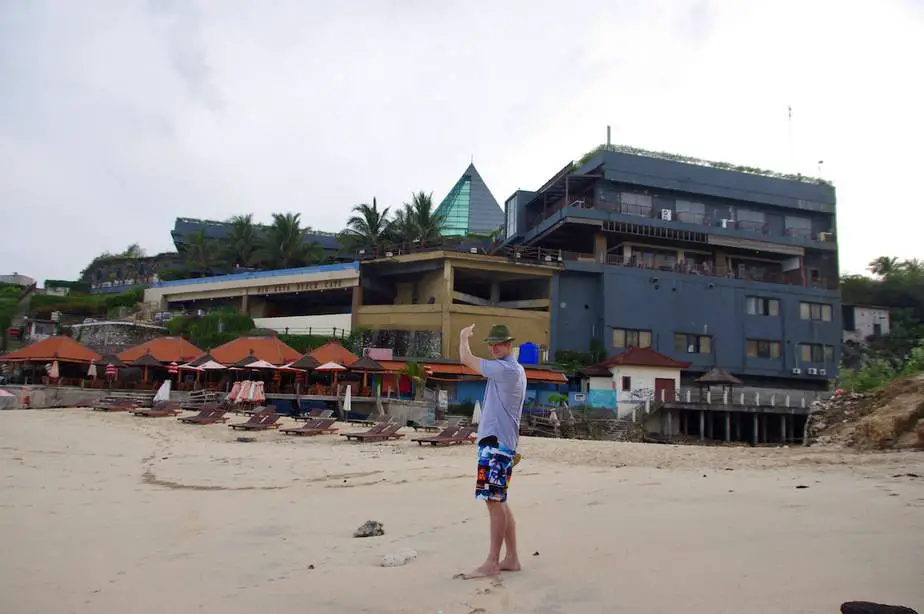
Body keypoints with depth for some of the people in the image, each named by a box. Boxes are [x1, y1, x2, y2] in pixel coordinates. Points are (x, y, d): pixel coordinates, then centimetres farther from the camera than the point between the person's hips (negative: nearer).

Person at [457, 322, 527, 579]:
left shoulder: (506, 369, -14)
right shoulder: (514, 370, 19)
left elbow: (466, 359, -12)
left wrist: (464, 337, 5)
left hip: (496, 442, -11)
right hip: (500, 440, 11)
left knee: (495, 501, -9)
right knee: (499, 501, 13)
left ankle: (492, 563, -6)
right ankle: (511, 558, 17)